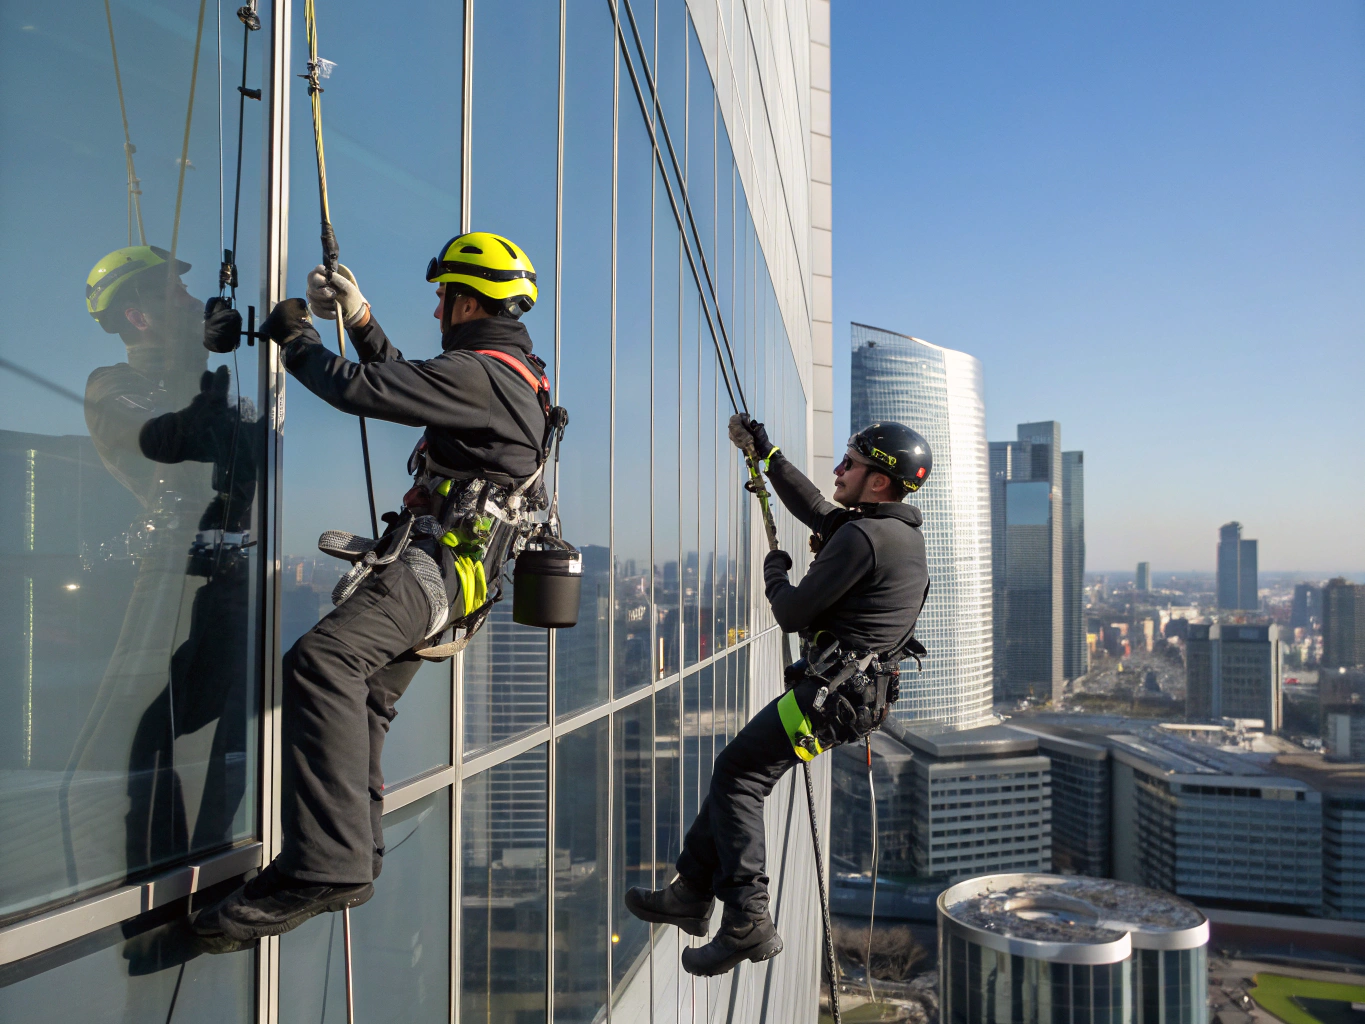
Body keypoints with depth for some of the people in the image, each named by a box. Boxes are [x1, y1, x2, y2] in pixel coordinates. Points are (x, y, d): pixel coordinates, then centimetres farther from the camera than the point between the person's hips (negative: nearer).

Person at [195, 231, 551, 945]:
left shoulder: (480, 373, -12)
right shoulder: (510, 373, 22)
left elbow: (364, 389, -17)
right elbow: (407, 384, 36)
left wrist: (294, 337, 2)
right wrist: (359, 320, 27)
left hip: (435, 563, -11)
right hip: (441, 571, 11)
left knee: (321, 662, -30)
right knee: (362, 700, 15)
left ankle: (323, 866, -34)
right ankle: (353, 863, 25)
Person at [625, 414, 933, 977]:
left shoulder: (862, 537, -20)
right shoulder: (904, 533, 12)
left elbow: (791, 614, -15)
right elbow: (814, 509, 26)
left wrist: (774, 571, 6)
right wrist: (765, 452, 28)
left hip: (831, 694, -10)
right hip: (865, 693, 10)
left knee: (735, 774, -3)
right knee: (739, 769, 14)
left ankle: (749, 921, -3)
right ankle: (691, 894, 22)